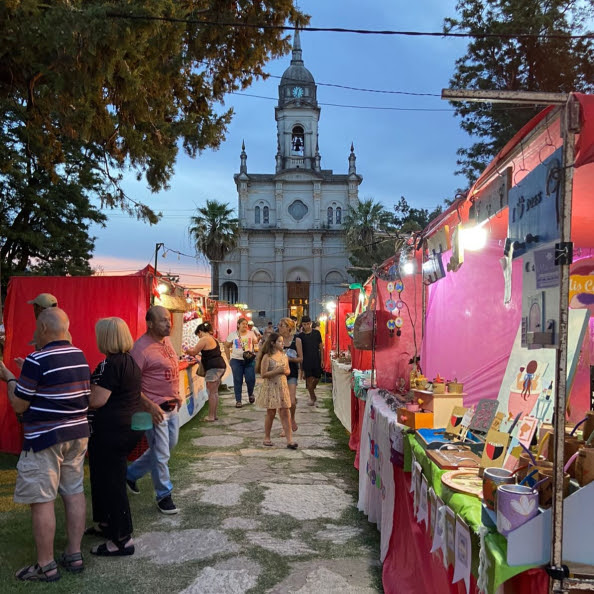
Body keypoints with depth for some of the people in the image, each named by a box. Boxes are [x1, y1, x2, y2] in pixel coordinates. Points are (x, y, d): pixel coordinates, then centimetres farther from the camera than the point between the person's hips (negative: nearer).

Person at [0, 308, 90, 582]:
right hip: (77, 434, 8)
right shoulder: (80, 356, 7)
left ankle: (46, 566, 10)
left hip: (45, 439, -8)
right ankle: (74, 554, 21)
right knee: (74, 493, 13)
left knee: (42, 501, 2)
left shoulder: (37, 360, -15)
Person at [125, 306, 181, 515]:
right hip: (155, 408, -9)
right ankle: (164, 495, 20)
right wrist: (150, 405, -23)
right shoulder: (141, 347, -19)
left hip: (172, 407, 9)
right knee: (161, 454, 2)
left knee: (167, 448, 21)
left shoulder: (166, 341, 8)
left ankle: (131, 473, 38)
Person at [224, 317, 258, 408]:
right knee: (238, 381, 3)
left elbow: (255, 344, 11)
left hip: (249, 360, 0)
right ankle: (238, 401, 12)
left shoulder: (251, 334, 3)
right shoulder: (233, 335, 2)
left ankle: (250, 394, 29)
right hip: (236, 360, 0)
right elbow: (227, 346, 9)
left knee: (251, 379, -2)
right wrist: (229, 358, 5)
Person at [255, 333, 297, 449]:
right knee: (271, 413, 5)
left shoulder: (284, 355, 7)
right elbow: (263, 374, -14)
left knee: (285, 413, 0)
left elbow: (288, 371, 15)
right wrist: (276, 371, -21)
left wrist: (284, 371, -8)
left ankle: (289, 440, -1)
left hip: (282, 387, 4)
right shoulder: (267, 357, -10)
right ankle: (267, 438, 21)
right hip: (270, 387, -4)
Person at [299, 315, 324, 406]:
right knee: (309, 379, -1)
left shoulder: (316, 333, 2)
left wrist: (322, 359, 1)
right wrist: (301, 366, 1)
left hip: (316, 360, 1)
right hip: (306, 361, -1)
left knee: (317, 378, 5)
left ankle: (312, 392, 34)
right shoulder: (301, 336, 0)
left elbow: (321, 347, 6)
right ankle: (312, 397, 15)